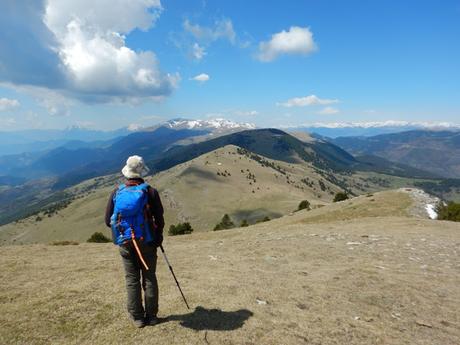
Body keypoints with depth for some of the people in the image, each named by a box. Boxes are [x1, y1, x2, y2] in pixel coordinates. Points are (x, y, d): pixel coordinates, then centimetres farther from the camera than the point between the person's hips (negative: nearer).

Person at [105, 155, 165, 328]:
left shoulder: (116, 193, -3)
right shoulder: (150, 191, -10)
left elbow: (108, 220, 1)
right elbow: (159, 220, -8)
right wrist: (158, 237, 10)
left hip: (125, 244, 2)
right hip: (147, 242, -2)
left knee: (132, 280, 13)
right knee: (149, 279, 12)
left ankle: (137, 318, 21)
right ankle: (151, 316, 20)